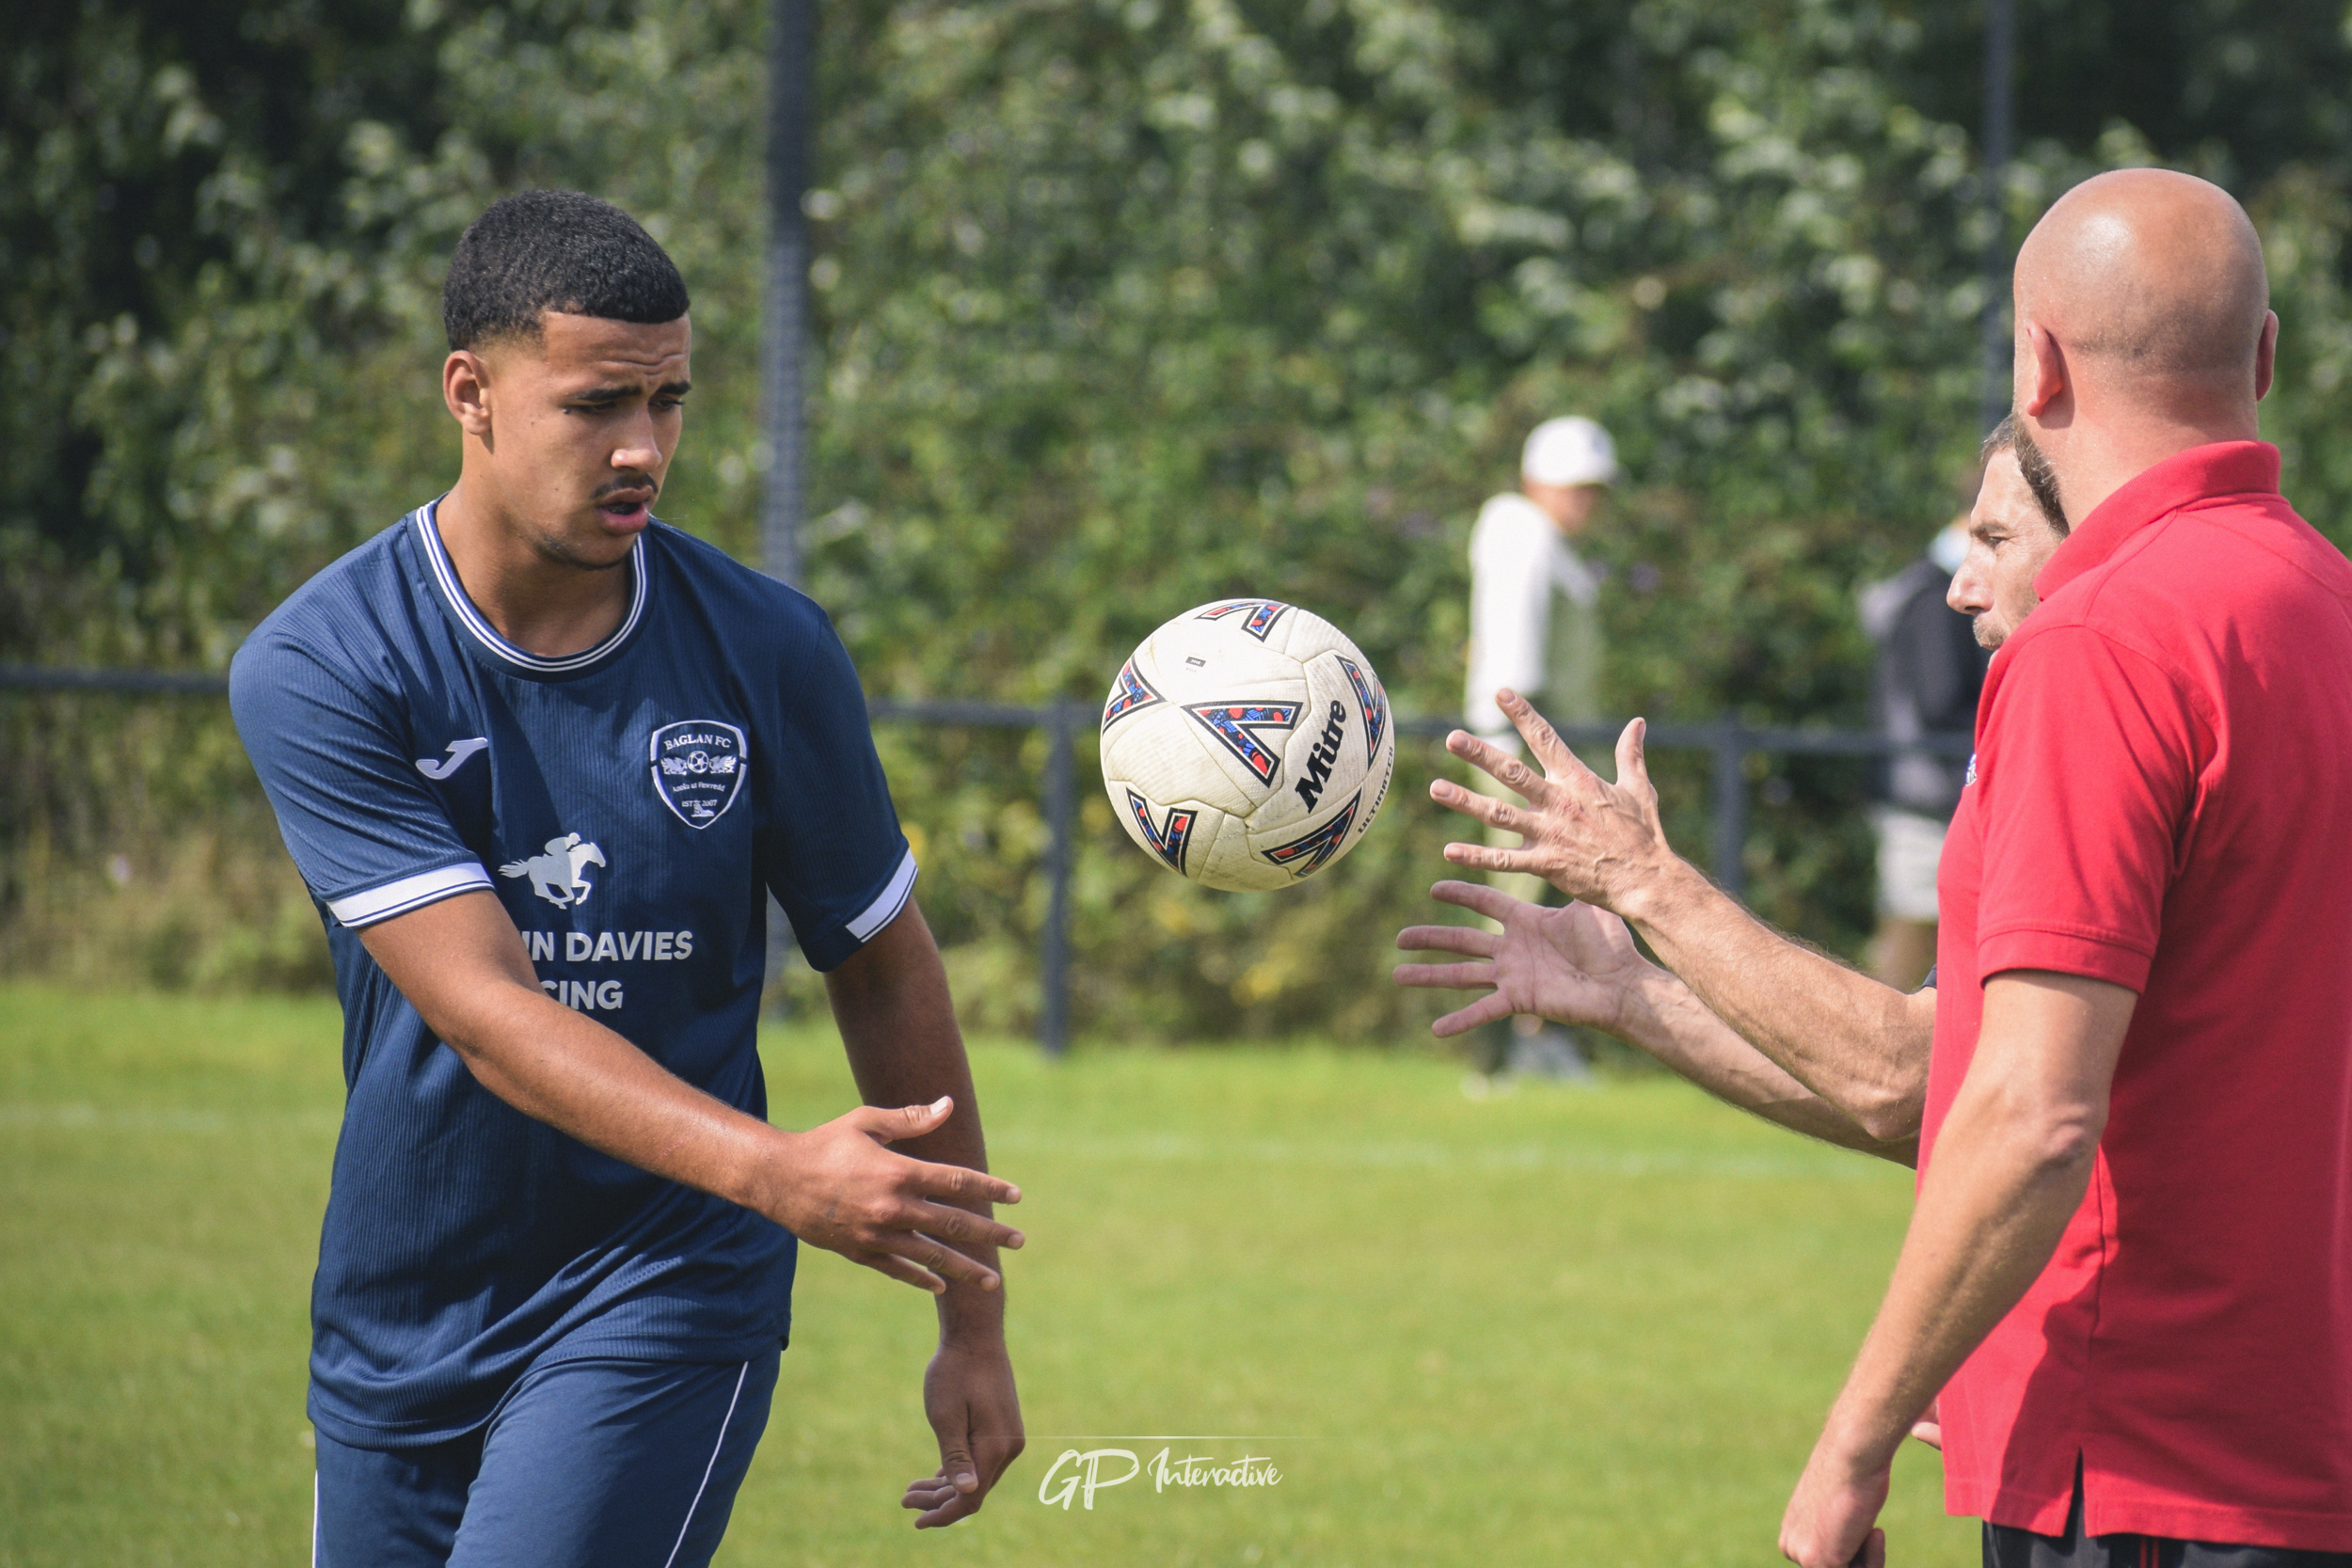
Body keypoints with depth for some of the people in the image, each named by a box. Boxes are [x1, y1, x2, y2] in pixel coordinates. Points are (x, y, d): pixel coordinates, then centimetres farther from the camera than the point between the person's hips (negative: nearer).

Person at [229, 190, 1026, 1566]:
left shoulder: (770, 651, -5)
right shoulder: (315, 673, -12)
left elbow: (885, 967, 8)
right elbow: (484, 1009, -22)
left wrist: (973, 1321, 8)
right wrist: (773, 1171, -35)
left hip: (667, 1300, -1)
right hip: (400, 1332, 1)